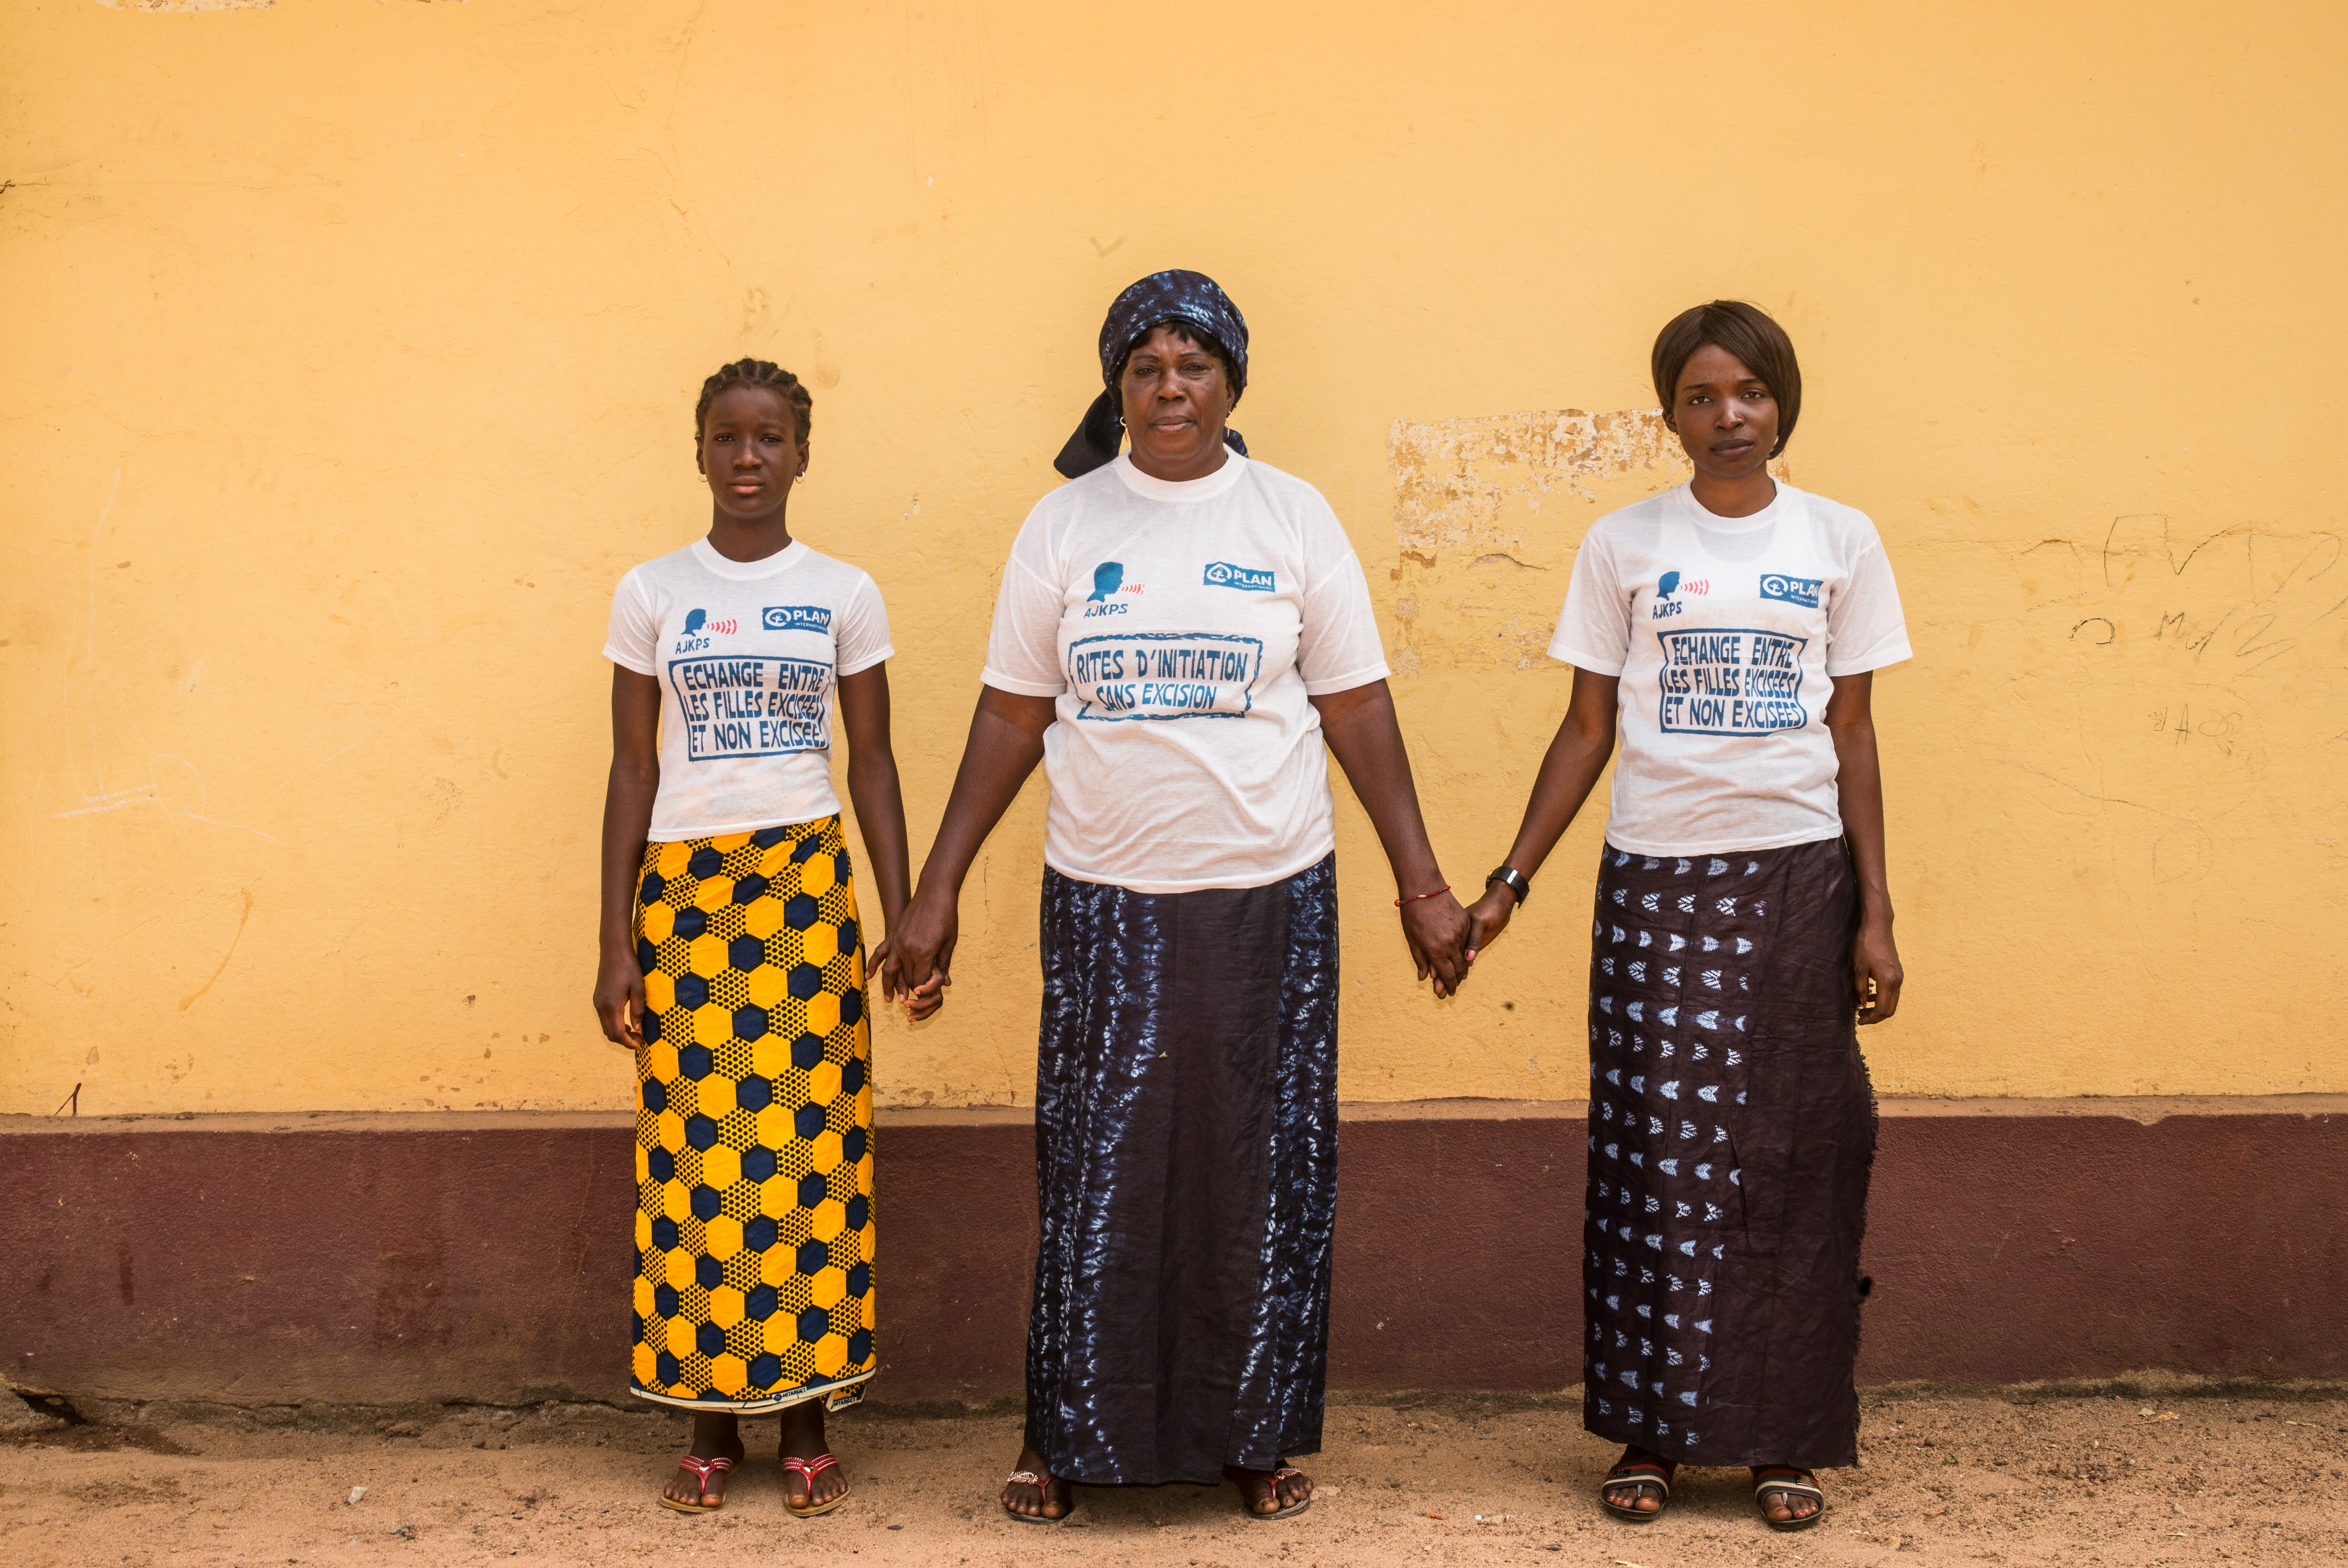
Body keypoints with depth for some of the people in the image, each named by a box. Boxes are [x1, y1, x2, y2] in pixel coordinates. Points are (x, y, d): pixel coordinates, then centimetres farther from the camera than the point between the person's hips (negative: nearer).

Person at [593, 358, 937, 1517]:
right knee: (697, 1154, 2)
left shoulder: (844, 594, 5)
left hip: (807, 888, 0)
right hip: (684, 889, 0)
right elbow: (632, 768, 5)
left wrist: (904, 919, 0)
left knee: (809, 1148, 1)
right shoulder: (653, 594, 4)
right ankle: (712, 1422, 14)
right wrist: (614, 941, 1)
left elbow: (873, 761, 7)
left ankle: (807, 1421, 12)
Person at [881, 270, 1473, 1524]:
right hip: (1106, 901, 0)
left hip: (1269, 898, 0)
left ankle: (1257, 1435, 22)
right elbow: (1009, 718, 6)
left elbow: (1357, 709, 4)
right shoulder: (1063, 525, 3)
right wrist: (937, 892, 3)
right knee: (1096, 1171, 4)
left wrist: (1421, 883, 1)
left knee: (1265, 1171, 7)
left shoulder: (1292, 517, 2)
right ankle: (1065, 1435, 19)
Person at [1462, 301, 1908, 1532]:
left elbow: (1853, 735, 6)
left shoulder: (1839, 542, 5)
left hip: (1797, 877, 0)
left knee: (1793, 1162, 3)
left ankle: (1785, 1439, 13)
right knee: (1655, 1160, 1)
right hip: (1656, 877, 0)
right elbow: (1587, 729, 6)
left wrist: (1874, 913, 1)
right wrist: (1509, 881, 1)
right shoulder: (1623, 545, 4)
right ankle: (1652, 1430, 13)